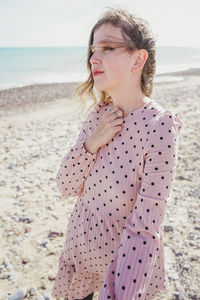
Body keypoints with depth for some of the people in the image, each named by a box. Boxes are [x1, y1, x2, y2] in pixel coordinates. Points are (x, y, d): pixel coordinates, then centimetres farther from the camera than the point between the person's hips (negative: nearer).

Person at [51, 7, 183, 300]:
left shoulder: (160, 127, -24)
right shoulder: (99, 113, -6)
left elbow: (145, 229, -25)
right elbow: (67, 186, -5)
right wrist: (91, 143, -20)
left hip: (124, 257, -5)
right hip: (80, 243, 5)